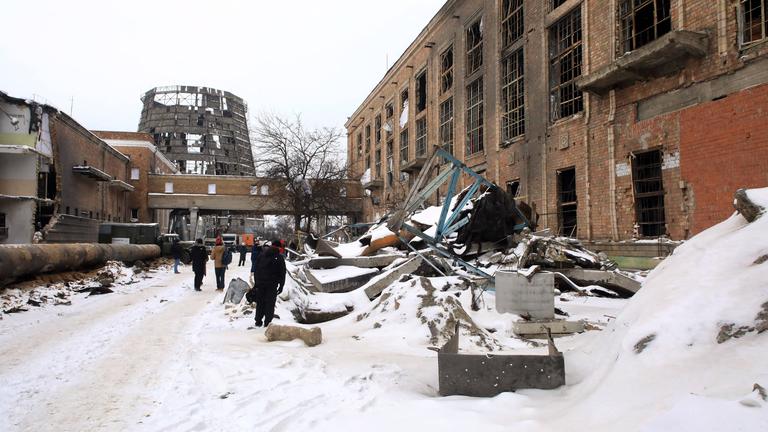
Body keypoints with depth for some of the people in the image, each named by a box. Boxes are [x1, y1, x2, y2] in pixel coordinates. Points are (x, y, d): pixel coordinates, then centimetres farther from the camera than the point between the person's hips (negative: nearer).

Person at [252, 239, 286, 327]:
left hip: (260, 283, 4)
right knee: (270, 303, 2)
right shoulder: (279, 258, -3)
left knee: (260, 303, 14)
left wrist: (256, 282, 15)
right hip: (272, 284, -4)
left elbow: (256, 269, 11)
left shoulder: (262, 255, 10)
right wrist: (281, 286, 2)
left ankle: (258, 321, 19)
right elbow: (282, 273, -3)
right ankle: (267, 322, 0)